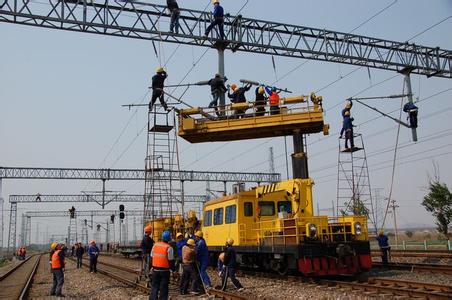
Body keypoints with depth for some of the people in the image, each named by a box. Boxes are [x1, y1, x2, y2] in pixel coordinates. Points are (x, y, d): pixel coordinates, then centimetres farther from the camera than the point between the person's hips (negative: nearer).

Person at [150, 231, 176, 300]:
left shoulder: (155, 245, 1)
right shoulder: (169, 248, -14)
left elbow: (152, 257, 10)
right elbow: (171, 261, -11)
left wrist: (152, 267, 21)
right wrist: (173, 270, -1)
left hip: (155, 270, 4)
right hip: (165, 271, -4)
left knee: (154, 287, 14)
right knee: (163, 288, 5)